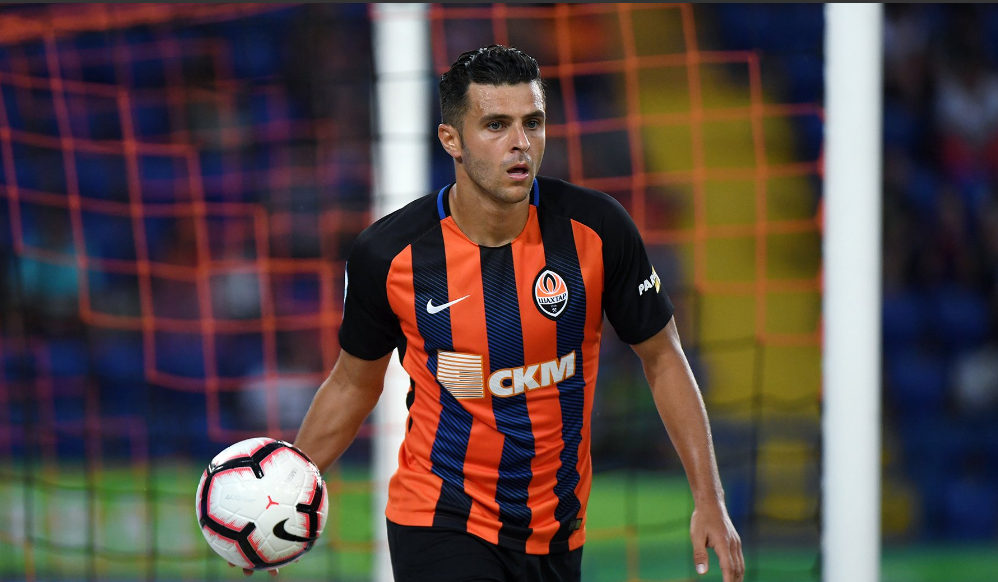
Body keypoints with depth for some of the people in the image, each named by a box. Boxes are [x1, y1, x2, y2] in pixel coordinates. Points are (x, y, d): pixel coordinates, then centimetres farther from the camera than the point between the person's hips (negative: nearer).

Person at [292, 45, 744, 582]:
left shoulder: (596, 229, -9)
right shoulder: (388, 253, -11)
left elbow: (661, 359, 2)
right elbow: (354, 382, 7)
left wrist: (709, 500, -3)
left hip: (557, 533, 3)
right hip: (440, 524, -3)